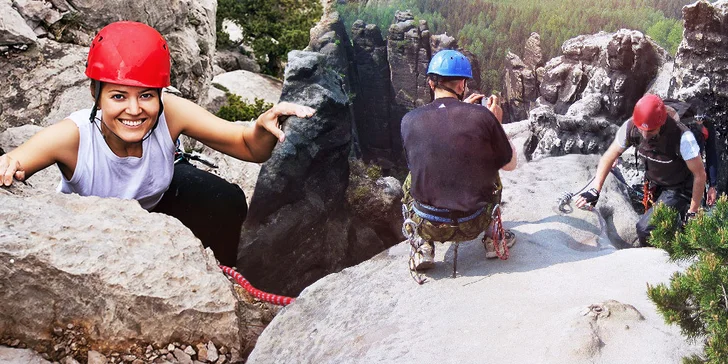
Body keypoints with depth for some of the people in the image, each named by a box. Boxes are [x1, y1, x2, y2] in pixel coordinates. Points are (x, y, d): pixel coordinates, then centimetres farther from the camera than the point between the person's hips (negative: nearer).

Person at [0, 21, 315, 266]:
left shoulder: (170, 113, -34)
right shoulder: (73, 136, -38)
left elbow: (250, 148, -31)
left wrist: (265, 126, -53)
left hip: (158, 199, 1)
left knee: (227, 202, -22)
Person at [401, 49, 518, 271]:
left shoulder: (409, 120, -10)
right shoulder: (482, 116, -14)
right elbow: (510, 164, 1)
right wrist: (497, 123, 10)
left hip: (427, 226, 0)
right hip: (473, 225, 0)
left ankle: (425, 249, 18)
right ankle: (492, 236, 29)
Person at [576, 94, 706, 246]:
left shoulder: (682, 137, -35)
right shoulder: (630, 127, -22)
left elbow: (700, 175, -23)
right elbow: (609, 157, -9)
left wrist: (692, 212, -16)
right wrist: (594, 190, -20)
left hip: (679, 189, -5)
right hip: (656, 187, 5)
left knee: (645, 228, -18)